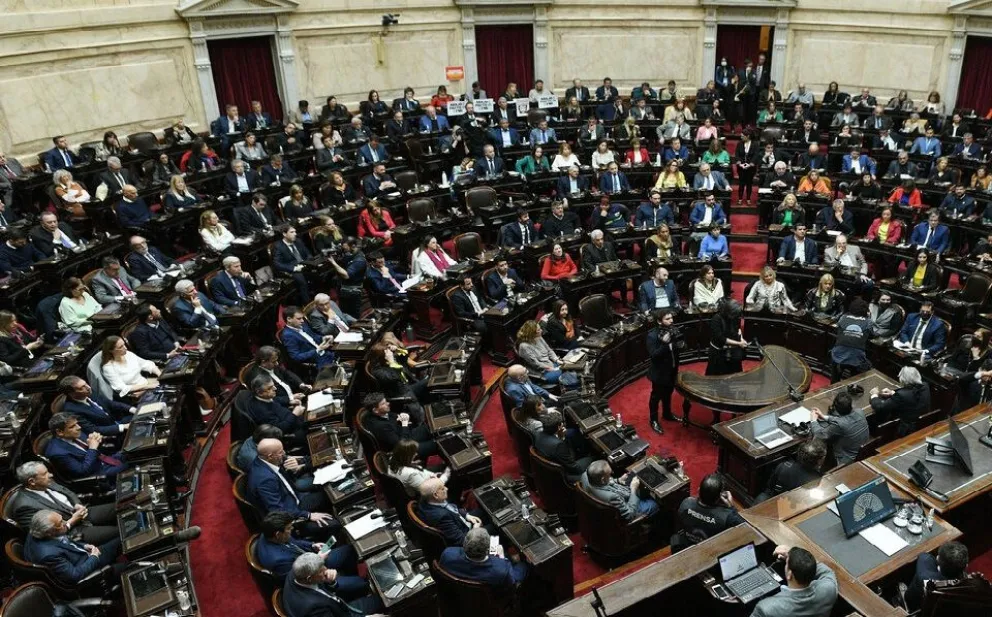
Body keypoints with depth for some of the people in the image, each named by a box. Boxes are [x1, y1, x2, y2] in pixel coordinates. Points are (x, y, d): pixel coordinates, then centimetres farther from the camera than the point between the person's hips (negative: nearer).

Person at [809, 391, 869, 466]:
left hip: (848, 461, -7)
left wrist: (814, 420, 0)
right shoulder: (860, 412, -14)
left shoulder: (839, 425, -34)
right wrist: (825, 417, 12)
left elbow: (819, 435, -17)